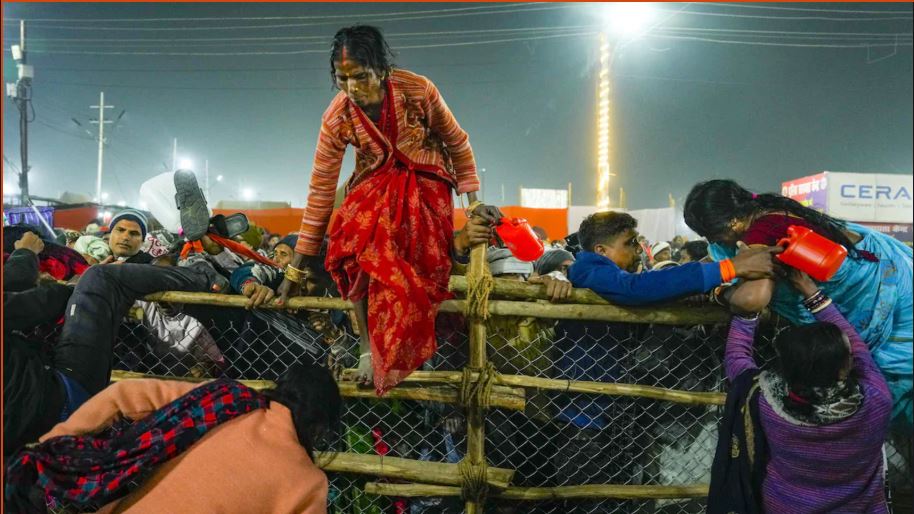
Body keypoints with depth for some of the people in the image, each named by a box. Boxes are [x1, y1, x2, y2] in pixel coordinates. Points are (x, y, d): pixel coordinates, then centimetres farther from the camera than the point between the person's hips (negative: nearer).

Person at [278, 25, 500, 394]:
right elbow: (321, 189, -11)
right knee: (352, 241, -31)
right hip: (375, 183, 1)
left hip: (424, 182, -1)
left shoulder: (418, 90, -20)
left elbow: (457, 143, -3)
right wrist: (296, 269, -10)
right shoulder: (336, 118, -15)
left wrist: (473, 202, -4)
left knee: (412, 256, -31)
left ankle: (395, 350, -13)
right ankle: (368, 345, -20)